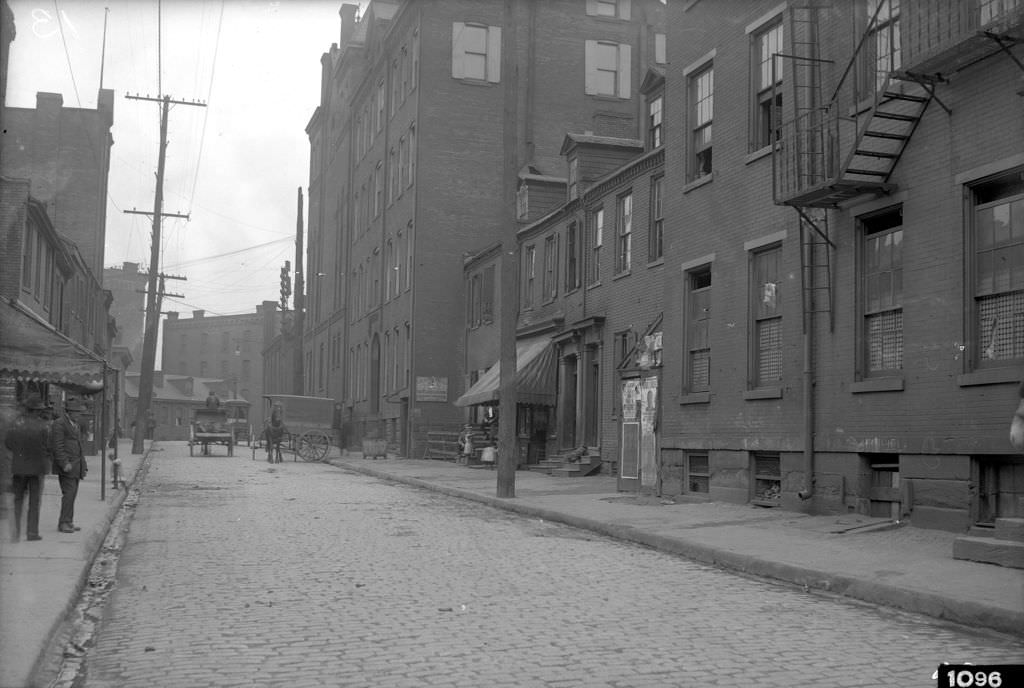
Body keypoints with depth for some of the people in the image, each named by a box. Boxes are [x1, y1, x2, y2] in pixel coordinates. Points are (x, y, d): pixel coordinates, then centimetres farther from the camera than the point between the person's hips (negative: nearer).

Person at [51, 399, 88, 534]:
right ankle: (63, 523, -8)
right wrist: (65, 463, -21)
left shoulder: (76, 424, 19)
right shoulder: (59, 423, -9)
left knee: (72, 494, 7)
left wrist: (83, 464, 20)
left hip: (76, 465, 8)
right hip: (66, 464, -8)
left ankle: (68, 522, 11)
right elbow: (58, 446, -15)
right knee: (69, 493, -12)